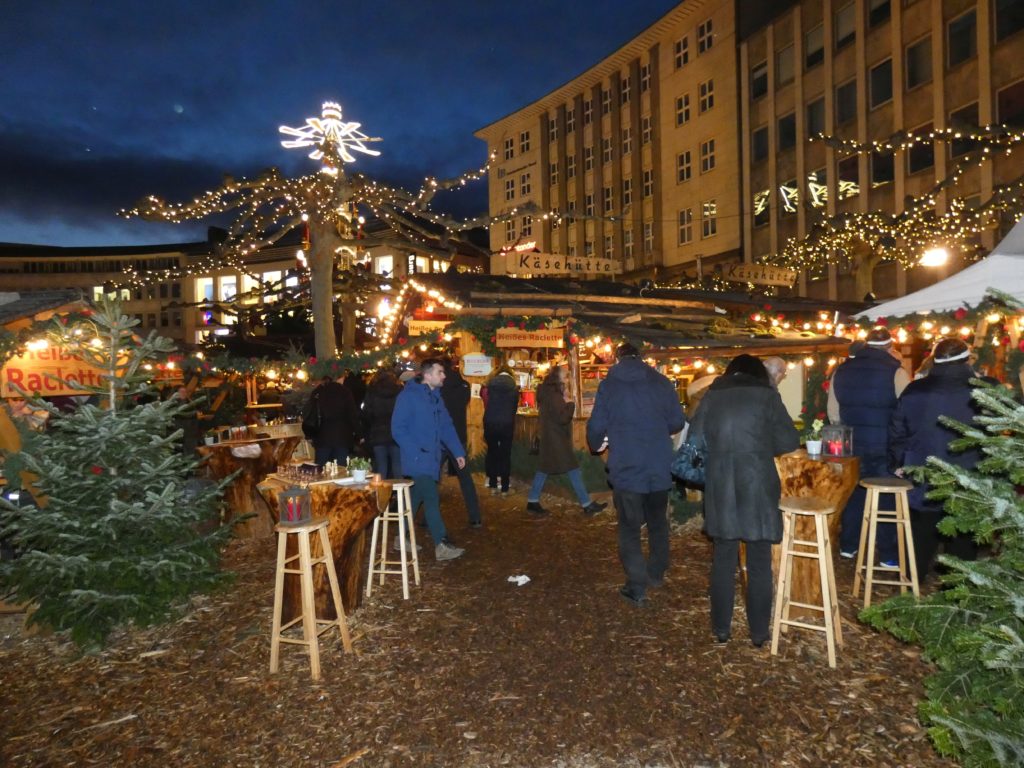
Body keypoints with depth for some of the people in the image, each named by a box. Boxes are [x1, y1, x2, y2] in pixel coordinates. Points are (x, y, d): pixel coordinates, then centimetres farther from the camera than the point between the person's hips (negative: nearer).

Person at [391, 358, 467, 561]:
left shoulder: (436, 396, 13)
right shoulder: (409, 396, -11)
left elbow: (447, 427, 13)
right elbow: (398, 428, -14)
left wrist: (458, 452, 6)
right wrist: (415, 451, -20)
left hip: (432, 458, 8)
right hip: (418, 459, -8)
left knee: (416, 498, 15)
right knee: (431, 499, -10)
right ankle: (442, 545, -6)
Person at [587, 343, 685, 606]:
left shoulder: (608, 385, -5)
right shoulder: (662, 382, -1)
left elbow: (596, 426, -9)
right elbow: (678, 422, -2)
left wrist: (596, 445, 13)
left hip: (625, 469, -2)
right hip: (660, 469, 3)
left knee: (629, 529, 8)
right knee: (657, 523, 22)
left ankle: (637, 588, 7)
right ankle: (657, 574, 35)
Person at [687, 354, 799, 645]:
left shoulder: (712, 395, 6)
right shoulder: (766, 394, 0)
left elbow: (694, 441, 5)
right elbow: (790, 440, 1)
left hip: (720, 487, 2)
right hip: (757, 485, -2)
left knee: (723, 559, 13)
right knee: (759, 562, 10)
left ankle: (721, 628, 22)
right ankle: (759, 632, 20)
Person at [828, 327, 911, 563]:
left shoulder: (841, 371, 3)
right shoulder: (896, 372, -12)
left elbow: (833, 412, 8)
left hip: (852, 445, 4)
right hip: (885, 447, -4)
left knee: (853, 492, 16)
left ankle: (847, 545, 25)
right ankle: (888, 553, 14)